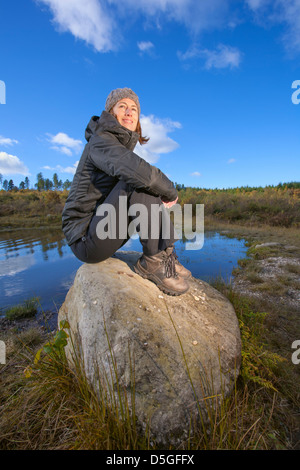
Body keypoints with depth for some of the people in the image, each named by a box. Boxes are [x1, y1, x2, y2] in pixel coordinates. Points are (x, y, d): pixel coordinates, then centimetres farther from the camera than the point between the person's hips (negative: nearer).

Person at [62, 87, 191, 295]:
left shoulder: (125, 144, 16)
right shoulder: (100, 140, -11)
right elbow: (137, 171, -31)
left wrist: (165, 193, -4)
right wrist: (171, 192, -14)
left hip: (107, 229, 9)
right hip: (87, 240, -8)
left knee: (152, 190, 6)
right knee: (139, 180, -23)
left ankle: (166, 255, -4)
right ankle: (153, 261, -15)